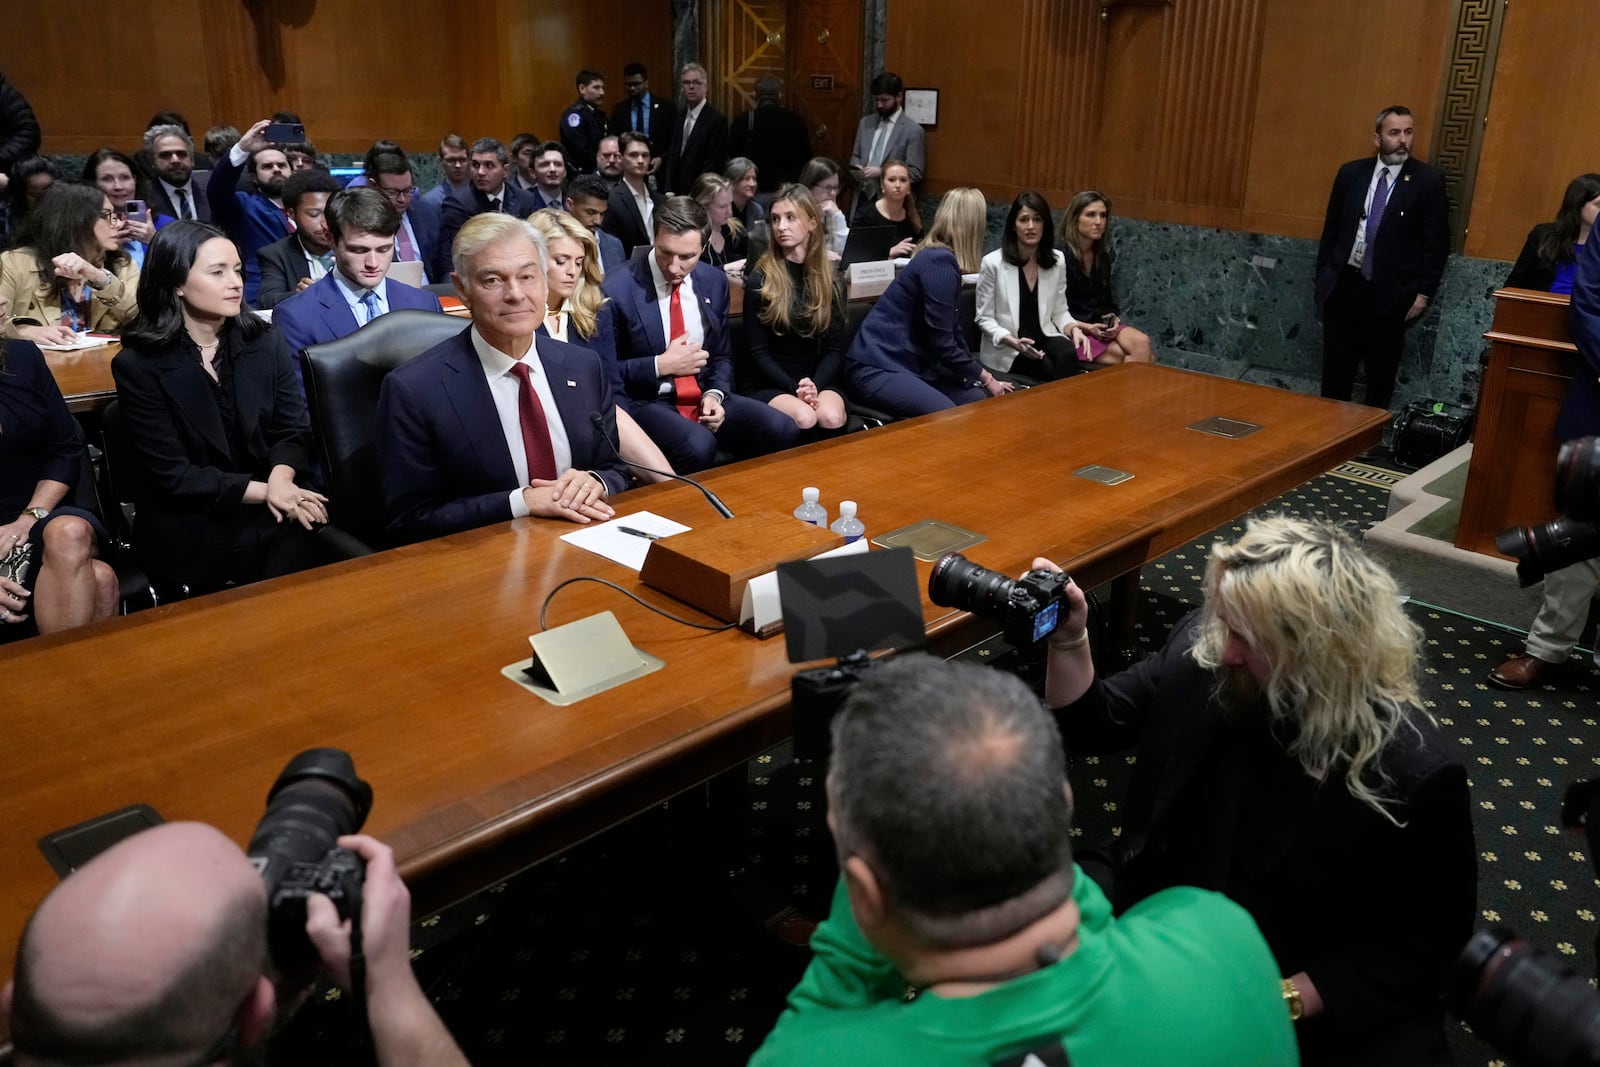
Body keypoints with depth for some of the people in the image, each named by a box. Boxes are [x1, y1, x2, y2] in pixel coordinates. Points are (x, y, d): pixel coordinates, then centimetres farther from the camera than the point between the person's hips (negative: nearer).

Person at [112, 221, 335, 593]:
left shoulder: (264, 342, 6)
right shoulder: (138, 365, -4)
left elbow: (294, 430, 3)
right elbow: (173, 475, -8)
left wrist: (282, 478, -19)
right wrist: (265, 490, -16)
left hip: (274, 516, 4)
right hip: (190, 528, -3)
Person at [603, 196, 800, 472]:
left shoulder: (714, 281, 5)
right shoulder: (617, 289, -12)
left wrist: (714, 394, -6)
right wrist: (661, 365, -17)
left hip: (703, 396, 5)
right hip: (646, 403, -5)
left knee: (784, 432, -17)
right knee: (698, 446, -36)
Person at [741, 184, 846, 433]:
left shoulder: (830, 281, 7)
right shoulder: (759, 280, -3)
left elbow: (834, 348, 5)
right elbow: (757, 352, -5)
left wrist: (814, 385, -15)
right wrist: (793, 387, -18)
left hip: (817, 380, 3)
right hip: (766, 384, -2)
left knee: (832, 419, -31)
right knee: (804, 419, -33)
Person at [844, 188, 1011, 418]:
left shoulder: (942, 259, 14)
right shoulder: (940, 262, -16)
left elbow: (952, 335, 19)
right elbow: (942, 343, -17)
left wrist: (985, 376, 16)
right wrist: (986, 378, -4)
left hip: (911, 363, 10)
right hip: (876, 368, -10)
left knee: (980, 402, -5)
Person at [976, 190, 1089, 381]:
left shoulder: (1057, 260, 6)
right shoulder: (993, 263, -8)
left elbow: (1060, 311, 12)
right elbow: (984, 318, -5)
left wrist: (1073, 328, -10)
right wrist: (1013, 341, -22)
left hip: (1045, 337, 4)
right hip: (1005, 348, -4)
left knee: (1069, 354, -31)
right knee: (1048, 368, -32)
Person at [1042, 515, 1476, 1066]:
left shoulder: (1414, 773, -21)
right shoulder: (1200, 650, -12)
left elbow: (1426, 937, -10)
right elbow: (1095, 724, 3)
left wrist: (1285, 1002, -19)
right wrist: (1068, 641, -16)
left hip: (1324, 997, -2)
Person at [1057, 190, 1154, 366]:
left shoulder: (1105, 256, 10)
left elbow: (1106, 299, 17)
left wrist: (1113, 320, -5)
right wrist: (1086, 327, -18)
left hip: (1099, 325, 6)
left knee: (1142, 343, -22)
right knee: (1119, 355, -27)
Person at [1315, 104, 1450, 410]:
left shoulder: (1429, 180, -4)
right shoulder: (1350, 173, 6)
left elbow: (1437, 243, -4)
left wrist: (1424, 292, -8)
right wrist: (1323, 275, 7)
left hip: (1389, 294, -3)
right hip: (1343, 285, 3)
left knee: (1381, 371, 7)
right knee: (1336, 367, 9)